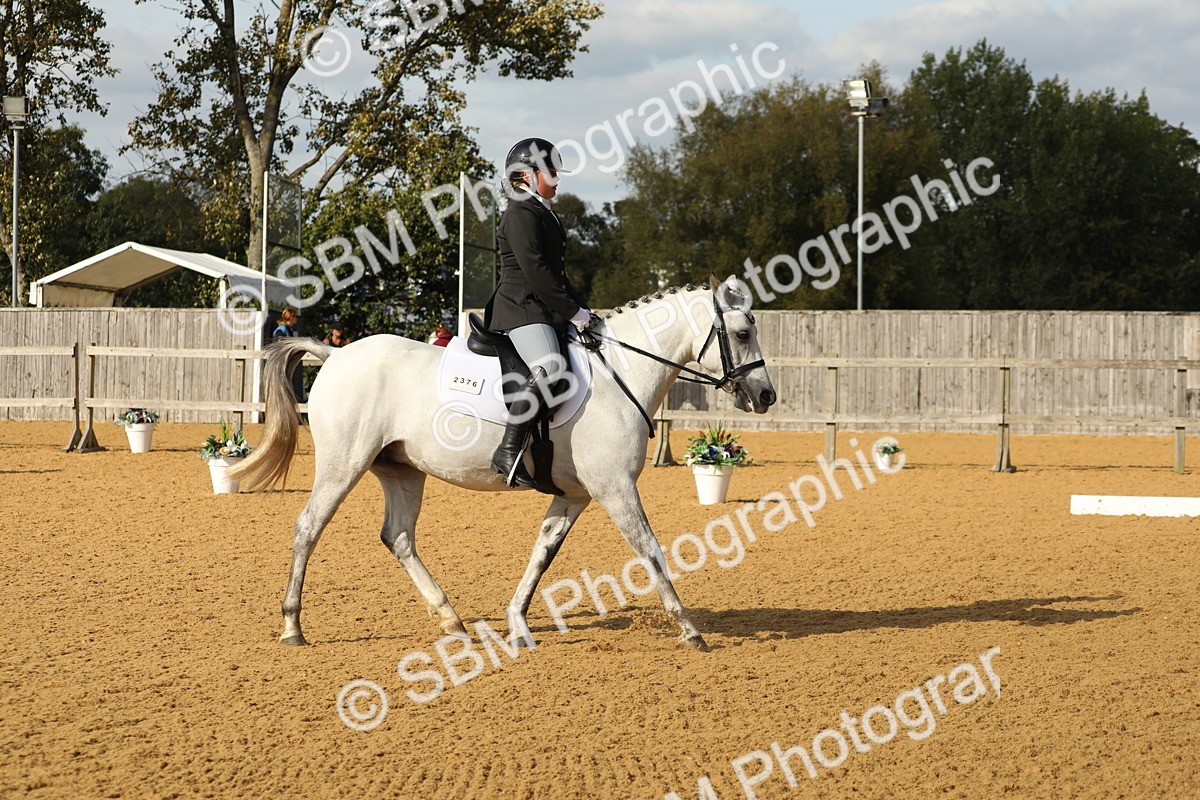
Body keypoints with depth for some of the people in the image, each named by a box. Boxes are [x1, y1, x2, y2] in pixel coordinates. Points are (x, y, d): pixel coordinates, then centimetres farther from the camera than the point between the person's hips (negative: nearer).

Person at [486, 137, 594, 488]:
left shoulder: (544, 214, 22)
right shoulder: (521, 214, -10)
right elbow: (535, 270, -18)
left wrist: (581, 309, 14)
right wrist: (572, 311, -16)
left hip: (546, 311, 11)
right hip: (521, 309, -11)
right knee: (549, 368, -32)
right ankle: (508, 451, -34)